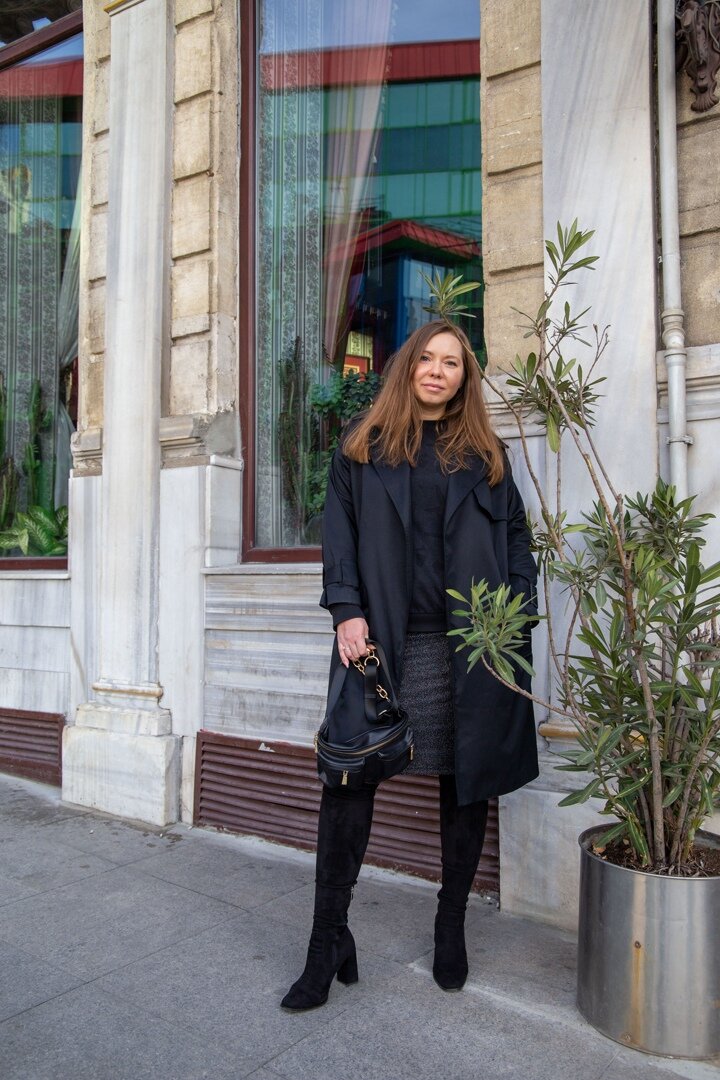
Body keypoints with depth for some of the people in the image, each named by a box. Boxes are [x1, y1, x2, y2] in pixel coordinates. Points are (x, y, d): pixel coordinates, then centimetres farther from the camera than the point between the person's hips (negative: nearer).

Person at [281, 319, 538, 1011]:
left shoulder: (485, 454, 14)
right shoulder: (362, 444, 11)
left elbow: (517, 539, 12)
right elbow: (339, 530, 5)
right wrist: (347, 610, -7)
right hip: (380, 640, -1)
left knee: (466, 782, 8)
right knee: (349, 779, -3)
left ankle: (451, 927, 27)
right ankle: (329, 940, 13)